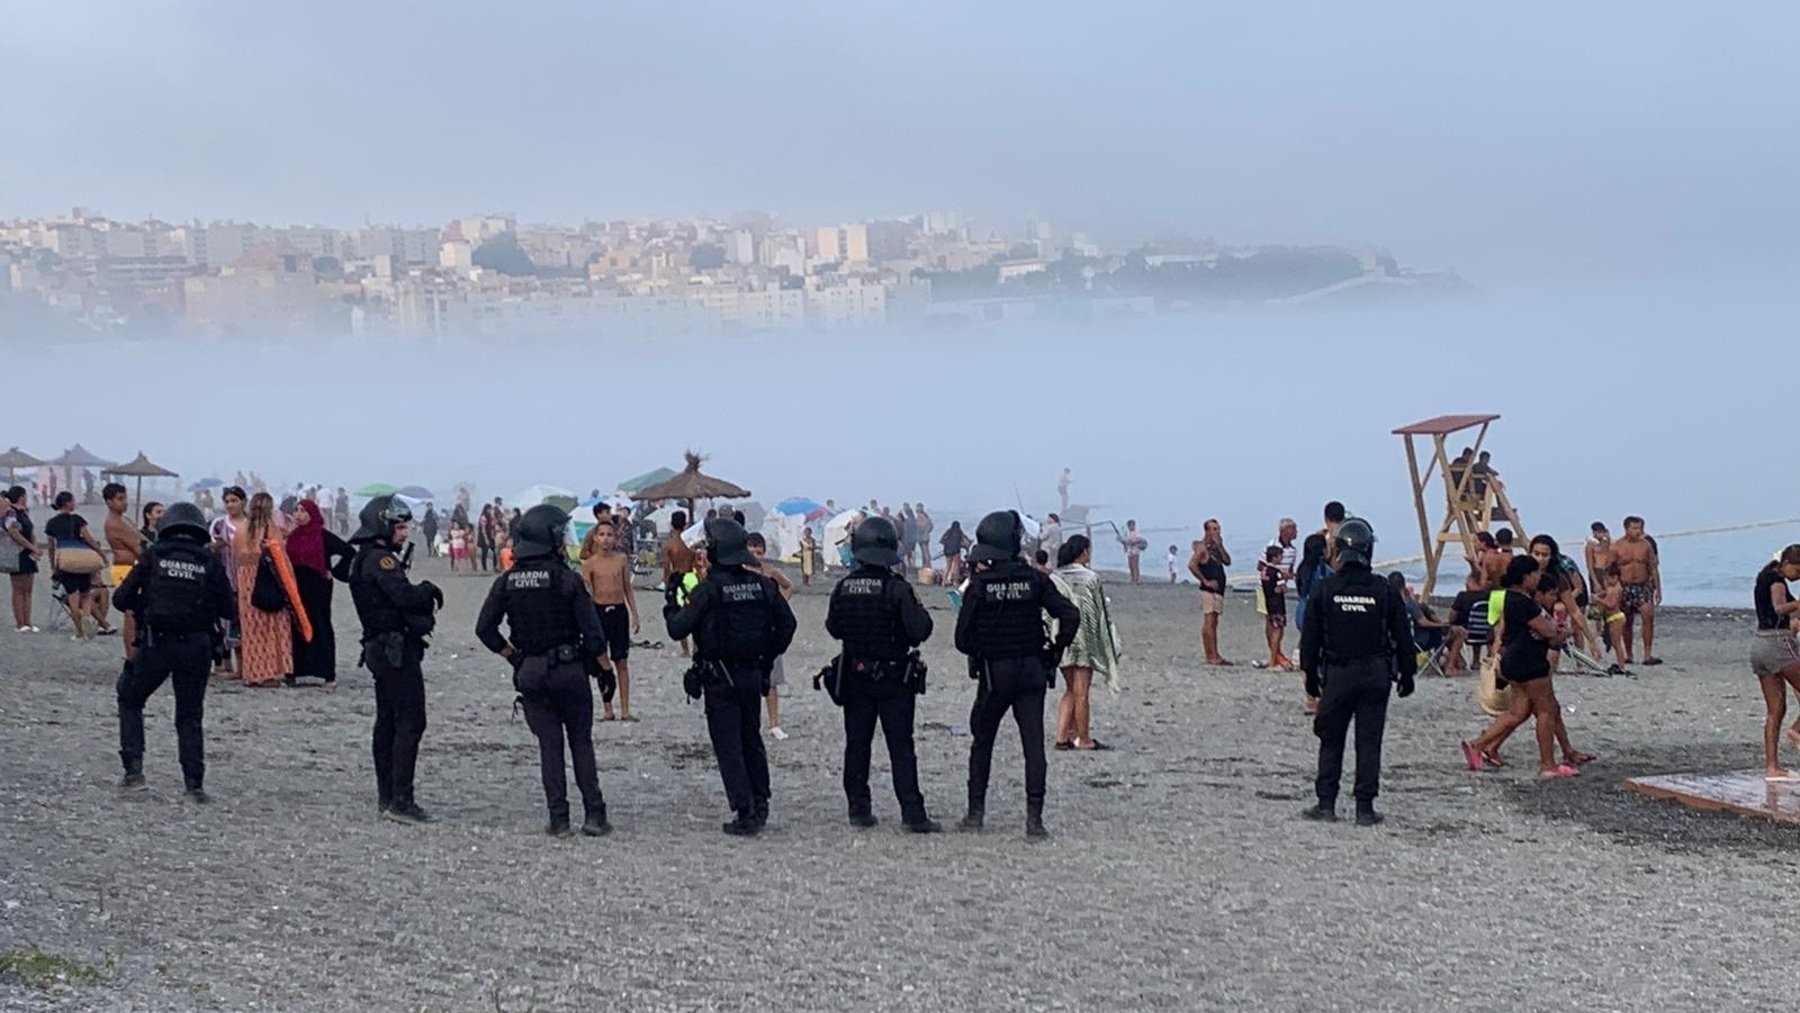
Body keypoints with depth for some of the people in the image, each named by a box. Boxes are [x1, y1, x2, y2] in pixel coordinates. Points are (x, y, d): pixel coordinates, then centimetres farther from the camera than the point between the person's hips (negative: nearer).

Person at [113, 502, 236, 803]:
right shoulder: (210, 562, 2)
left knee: (130, 700, 19)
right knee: (190, 716, 13)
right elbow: (229, 609, 3)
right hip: (196, 647, 1)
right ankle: (194, 783, 4)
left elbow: (122, 599, 0)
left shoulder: (153, 556, 0)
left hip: (156, 643, -1)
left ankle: (134, 769, 6)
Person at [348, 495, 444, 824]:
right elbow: (404, 596, -27)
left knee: (387, 722, 14)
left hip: (379, 649, 11)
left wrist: (423, 597, 0)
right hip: (397, 648, -11)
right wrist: (429, 590, -8)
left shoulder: (364, 559, 17)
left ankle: (386, 796, 18)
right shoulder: (381, 559, -15)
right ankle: (400, 800, -14)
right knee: (410, 722, -11)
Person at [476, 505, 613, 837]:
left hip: (529, 673, 3)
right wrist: (605, 666, 4)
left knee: (549, 746, 9)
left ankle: (558, 818, 6)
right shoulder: (567, 580, -11)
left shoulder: (506, 582, 1)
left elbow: (484, 628, 3)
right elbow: (592, 631, -12)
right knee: (581, 742, 7)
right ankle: (594, 815, 3)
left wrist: (513, 656, 12)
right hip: (569, 670, -3)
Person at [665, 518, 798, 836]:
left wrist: (671, 611, 10)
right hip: (753, 675, 5)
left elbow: (678, 630, -11)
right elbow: (786, 624, 6)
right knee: (751, 740, 19)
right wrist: (768, 657, 17)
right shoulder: (762, 585, 1)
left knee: (728, 745, 0)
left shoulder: (708, 589, -14)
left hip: (719, 676, -5)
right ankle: (760, 806, 23)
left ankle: (744, 813, -5)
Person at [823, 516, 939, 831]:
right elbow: (919, 630, -17)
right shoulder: (897, 589, -16)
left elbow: (833, 628, 11)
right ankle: (913, 814, -5)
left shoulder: (843, 589, -1)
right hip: (894, 678, -3)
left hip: (853, 676, 4)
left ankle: (859, 808, 12)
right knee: (900, 747, -1)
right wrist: (920, 613, 2)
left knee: (856, 746, 12)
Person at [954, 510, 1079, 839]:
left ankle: (976, 812, 16)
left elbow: (963, 639, -8)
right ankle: (1034, 818, -6)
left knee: (982, 741, 15)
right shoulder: (1034, 580, -3)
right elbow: (1070, 615, -7)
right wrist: (1056, 651, 5)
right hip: (1032, 671, 1)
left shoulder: (979, 585, -8)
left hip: (994, 673, -1)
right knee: (1033, 744, 0)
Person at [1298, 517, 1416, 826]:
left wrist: (1310, 673, 11)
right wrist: (1407, 673, 13)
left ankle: (1326, 803, 7)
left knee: (1331, 741, 10)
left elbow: (1310, 636, 0)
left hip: (1337, 674, 0)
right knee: (1369, 742, 4)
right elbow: (1402, 636, 2)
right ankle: (1365, 808, 4)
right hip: (1376, 673, 0)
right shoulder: (1383, 591, -3)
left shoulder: (1324, 589, -4)